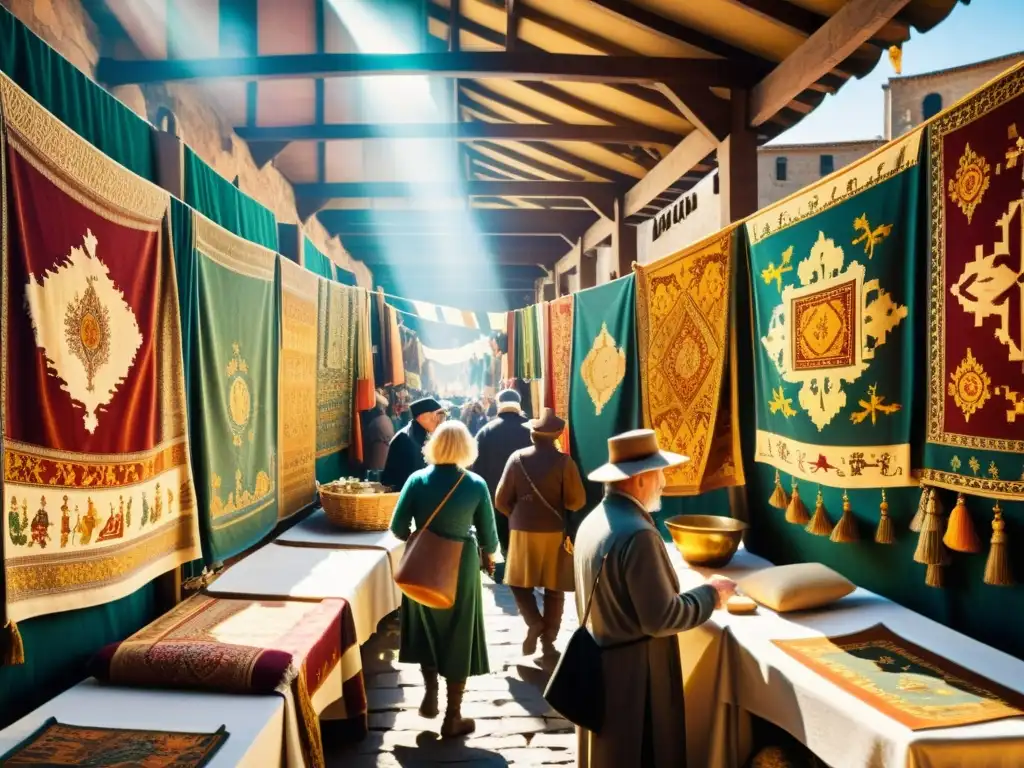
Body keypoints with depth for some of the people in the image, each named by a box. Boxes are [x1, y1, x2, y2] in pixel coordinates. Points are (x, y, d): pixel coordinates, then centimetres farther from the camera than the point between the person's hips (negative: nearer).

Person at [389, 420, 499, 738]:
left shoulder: (417, 480, -9)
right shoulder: (476, 485, -12)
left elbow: (398, 528, -7)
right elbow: (488, 535, -6)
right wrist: (487, 555, 15)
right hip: (461, 567, -1)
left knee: (427, 627, 25)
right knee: (458, 638, 12)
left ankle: (430, 693, 27)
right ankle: (453, 717, 21)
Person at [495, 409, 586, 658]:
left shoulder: (517, 458, -5)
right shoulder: (564, 461, -10)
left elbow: (501, 501, -3)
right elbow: (577, 501, -9)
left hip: (523, 531, 0)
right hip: (555, 532, 0)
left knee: (519, 581, 17)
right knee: (554, 588, 12)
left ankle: (534, 622, -3)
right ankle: (548, 641, 15)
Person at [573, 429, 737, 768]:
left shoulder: (594, 520, 2)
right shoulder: (637, 534, -26)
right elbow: (660, 618, -23)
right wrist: (710, 594, -9)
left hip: (598, 663, 8)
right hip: (632, 673, -8)